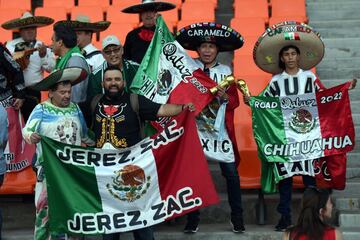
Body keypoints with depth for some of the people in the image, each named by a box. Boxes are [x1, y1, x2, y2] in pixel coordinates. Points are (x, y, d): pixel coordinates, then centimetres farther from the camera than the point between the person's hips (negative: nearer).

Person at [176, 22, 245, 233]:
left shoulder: (225, 71, 8)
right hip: (195, 128, -1)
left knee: (231, 172, -1)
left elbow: (235, 101, 5)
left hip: (220, 130, 1)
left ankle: (237, 217, 13)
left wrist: (225, 96, -14)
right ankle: (193, 219, 14)